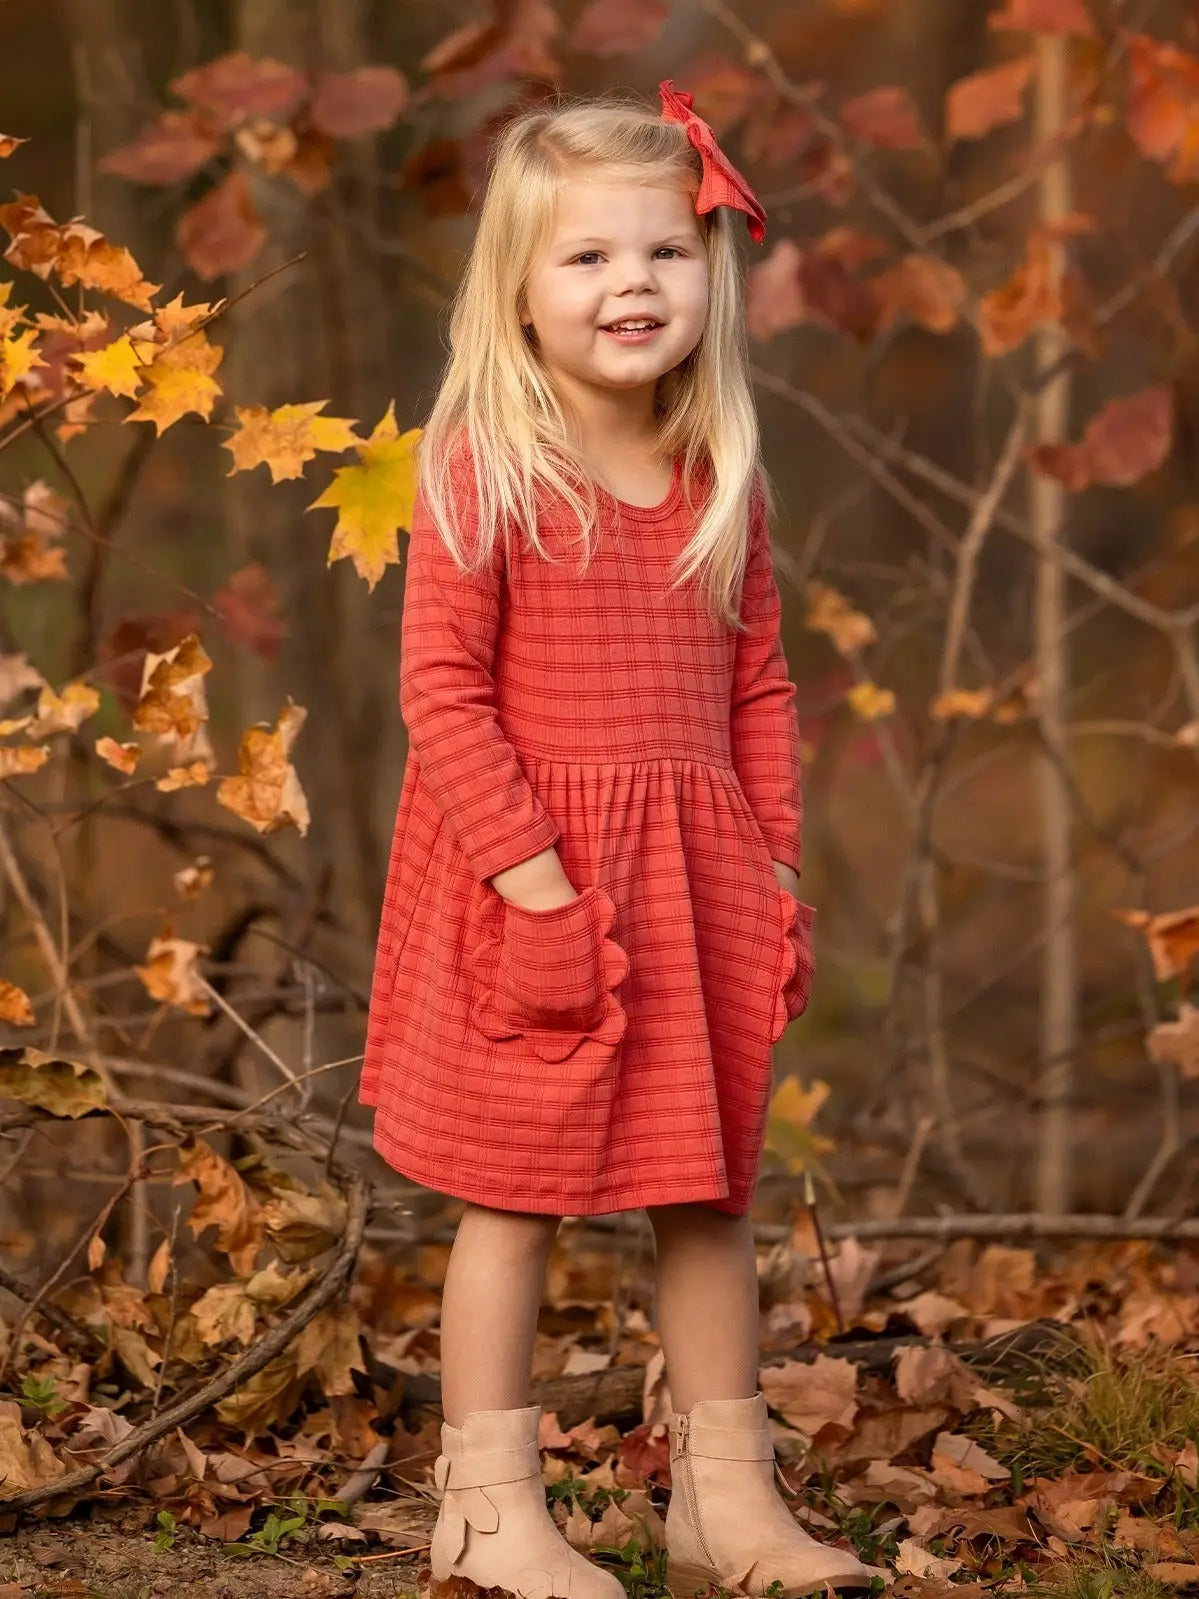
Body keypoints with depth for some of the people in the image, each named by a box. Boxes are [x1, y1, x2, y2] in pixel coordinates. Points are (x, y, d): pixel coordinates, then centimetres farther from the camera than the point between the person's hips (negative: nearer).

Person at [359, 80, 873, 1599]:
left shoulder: (722, 481, 7)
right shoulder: (482, 475, -11)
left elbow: (758, 689, 12)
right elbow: (442, 694, -15)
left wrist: (774, 873, 6)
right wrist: (531, 878, -19)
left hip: (695, 880, 6)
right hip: (530, 882, -6)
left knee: (709, 1191, 12)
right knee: (514, 1192, 2)